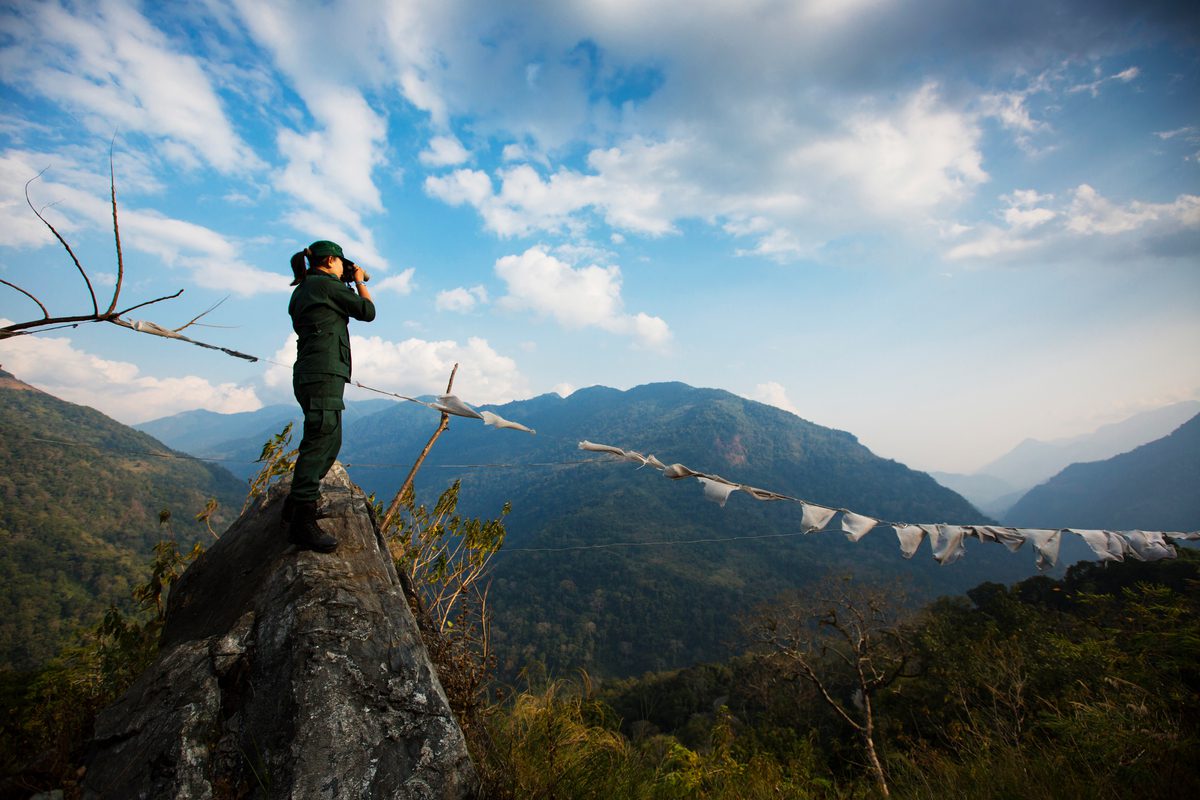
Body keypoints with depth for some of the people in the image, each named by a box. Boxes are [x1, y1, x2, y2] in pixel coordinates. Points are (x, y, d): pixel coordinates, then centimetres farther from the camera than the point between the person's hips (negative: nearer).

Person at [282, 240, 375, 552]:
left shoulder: (302, 291, 22)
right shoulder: (327, 284, -4)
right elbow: (367, 312, 0)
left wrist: (347, 285, 28)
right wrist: (359, 282, 15)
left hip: (310, 374, 10)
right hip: (324, 373, -10)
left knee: (330, 442, 17)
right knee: (319, 443, -13)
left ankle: (295, 504, 26)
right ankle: (302, 521, -14)